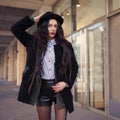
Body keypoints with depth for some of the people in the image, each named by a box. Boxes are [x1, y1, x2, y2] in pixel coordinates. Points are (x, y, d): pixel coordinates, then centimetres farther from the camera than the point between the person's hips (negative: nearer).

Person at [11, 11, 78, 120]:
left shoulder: (65, 45, 1)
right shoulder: (34, 42, 4)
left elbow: (74, 67, 5)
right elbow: (15, 29, 0)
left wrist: (66, 83, -9)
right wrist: (35, 19, -1)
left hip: (59, 88, -1)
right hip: (42, 88, 1)